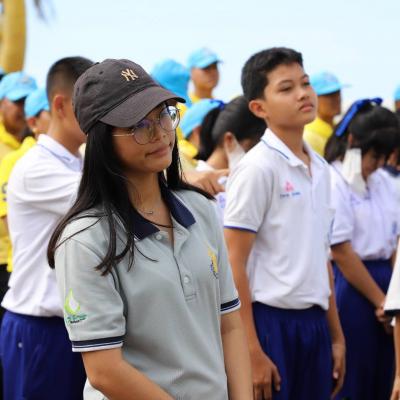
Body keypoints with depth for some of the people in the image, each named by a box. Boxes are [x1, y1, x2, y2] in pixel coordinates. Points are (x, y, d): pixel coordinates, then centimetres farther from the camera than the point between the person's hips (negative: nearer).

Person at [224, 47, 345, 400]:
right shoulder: (257, 168, -10)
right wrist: (252, 351, -17)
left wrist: (336, 335, 17)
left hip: (313, 323, 7)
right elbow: (233, 264, -12)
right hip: (270, 322, -7)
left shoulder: (320, 169, 11)